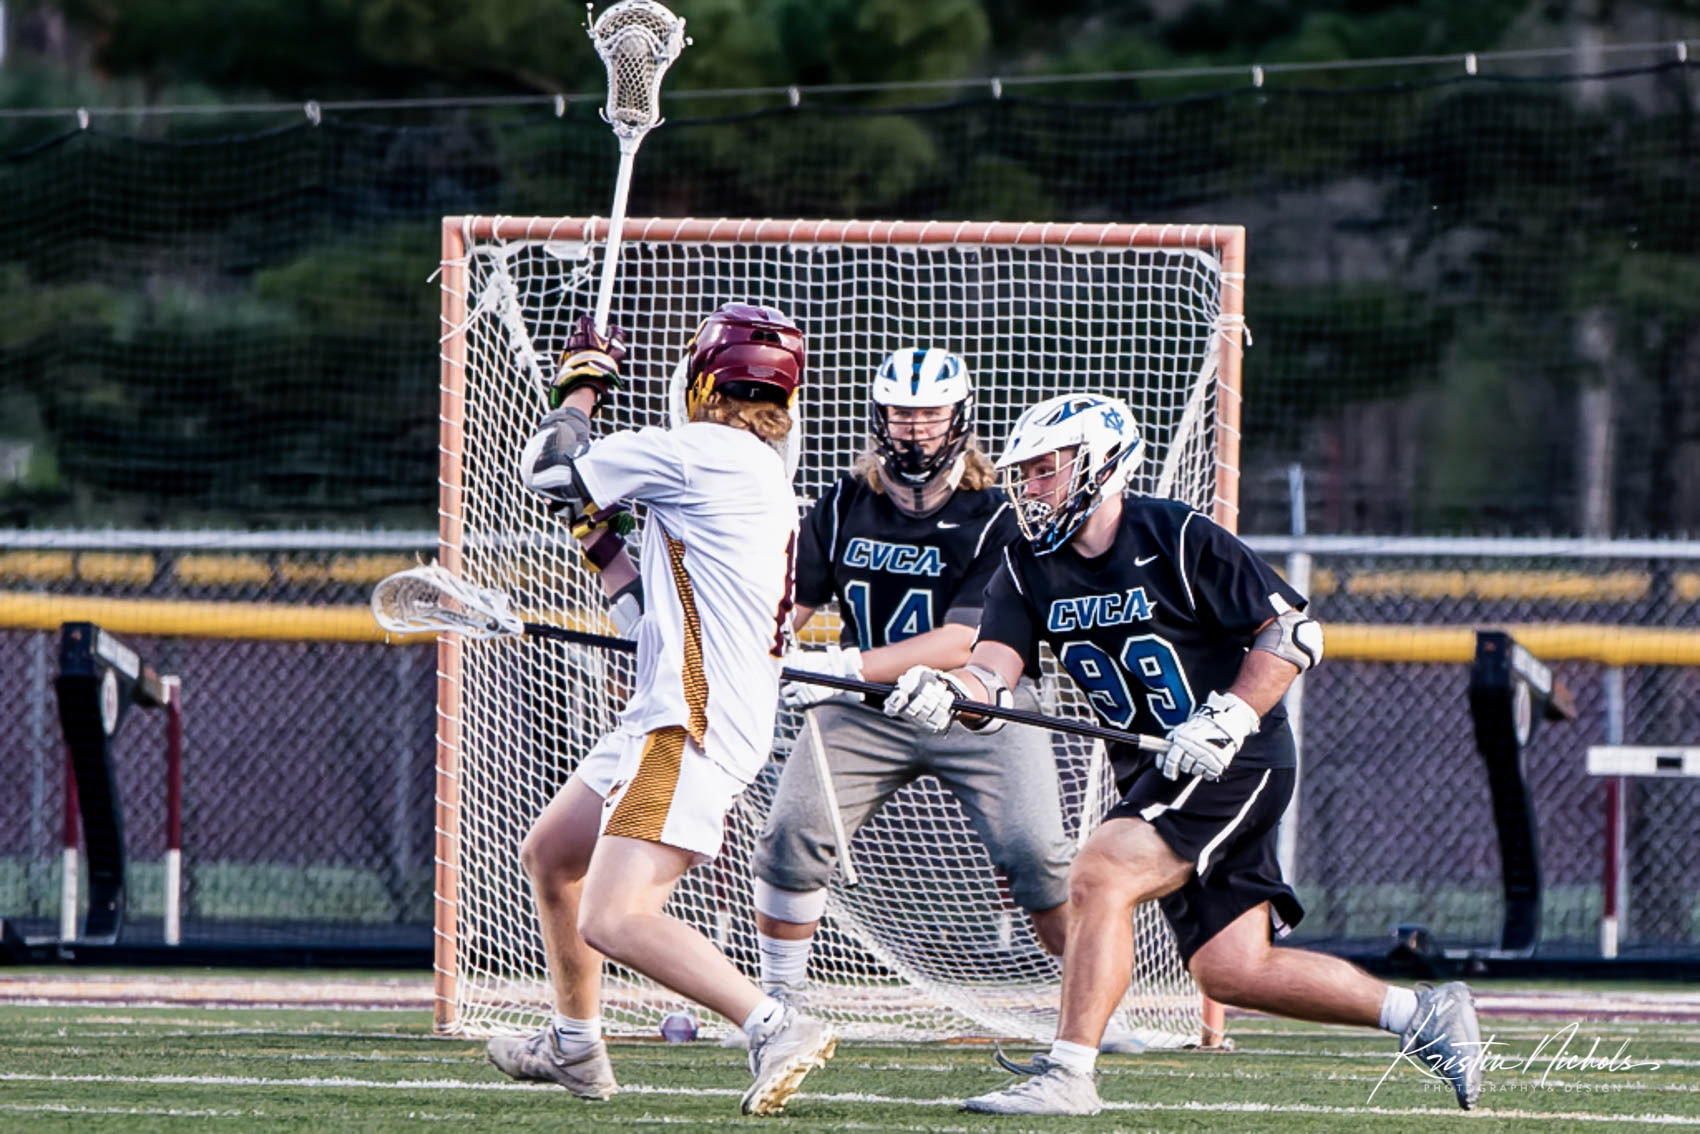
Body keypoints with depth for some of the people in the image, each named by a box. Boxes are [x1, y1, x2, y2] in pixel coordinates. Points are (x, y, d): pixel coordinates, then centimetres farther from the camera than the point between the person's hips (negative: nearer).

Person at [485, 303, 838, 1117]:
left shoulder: (703, 451, -11)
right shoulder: (768, 487, 19)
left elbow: (546, 469, -1)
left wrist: (581, 388, 15)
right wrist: (597, 537, 24)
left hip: (691, 731, -10)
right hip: (674, 719, 10)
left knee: (615, 920, -23)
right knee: (548, 856, 27)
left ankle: (775, 1027, -32)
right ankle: (575, 1049, 39)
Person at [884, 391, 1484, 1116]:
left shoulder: (1179, 540, -11)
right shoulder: (1029, 569, 7)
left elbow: (1295, 632, -11)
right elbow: (996, 664, -8)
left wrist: (1227, 719, -22)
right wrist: (950, 691, -31)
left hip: (1235, 760, -7)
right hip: (1152, 779, 7)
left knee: (1099, 875, -24)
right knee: (1229, 970, 2)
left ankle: (1068, 1073, -24)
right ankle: (1423, 1016, 16)